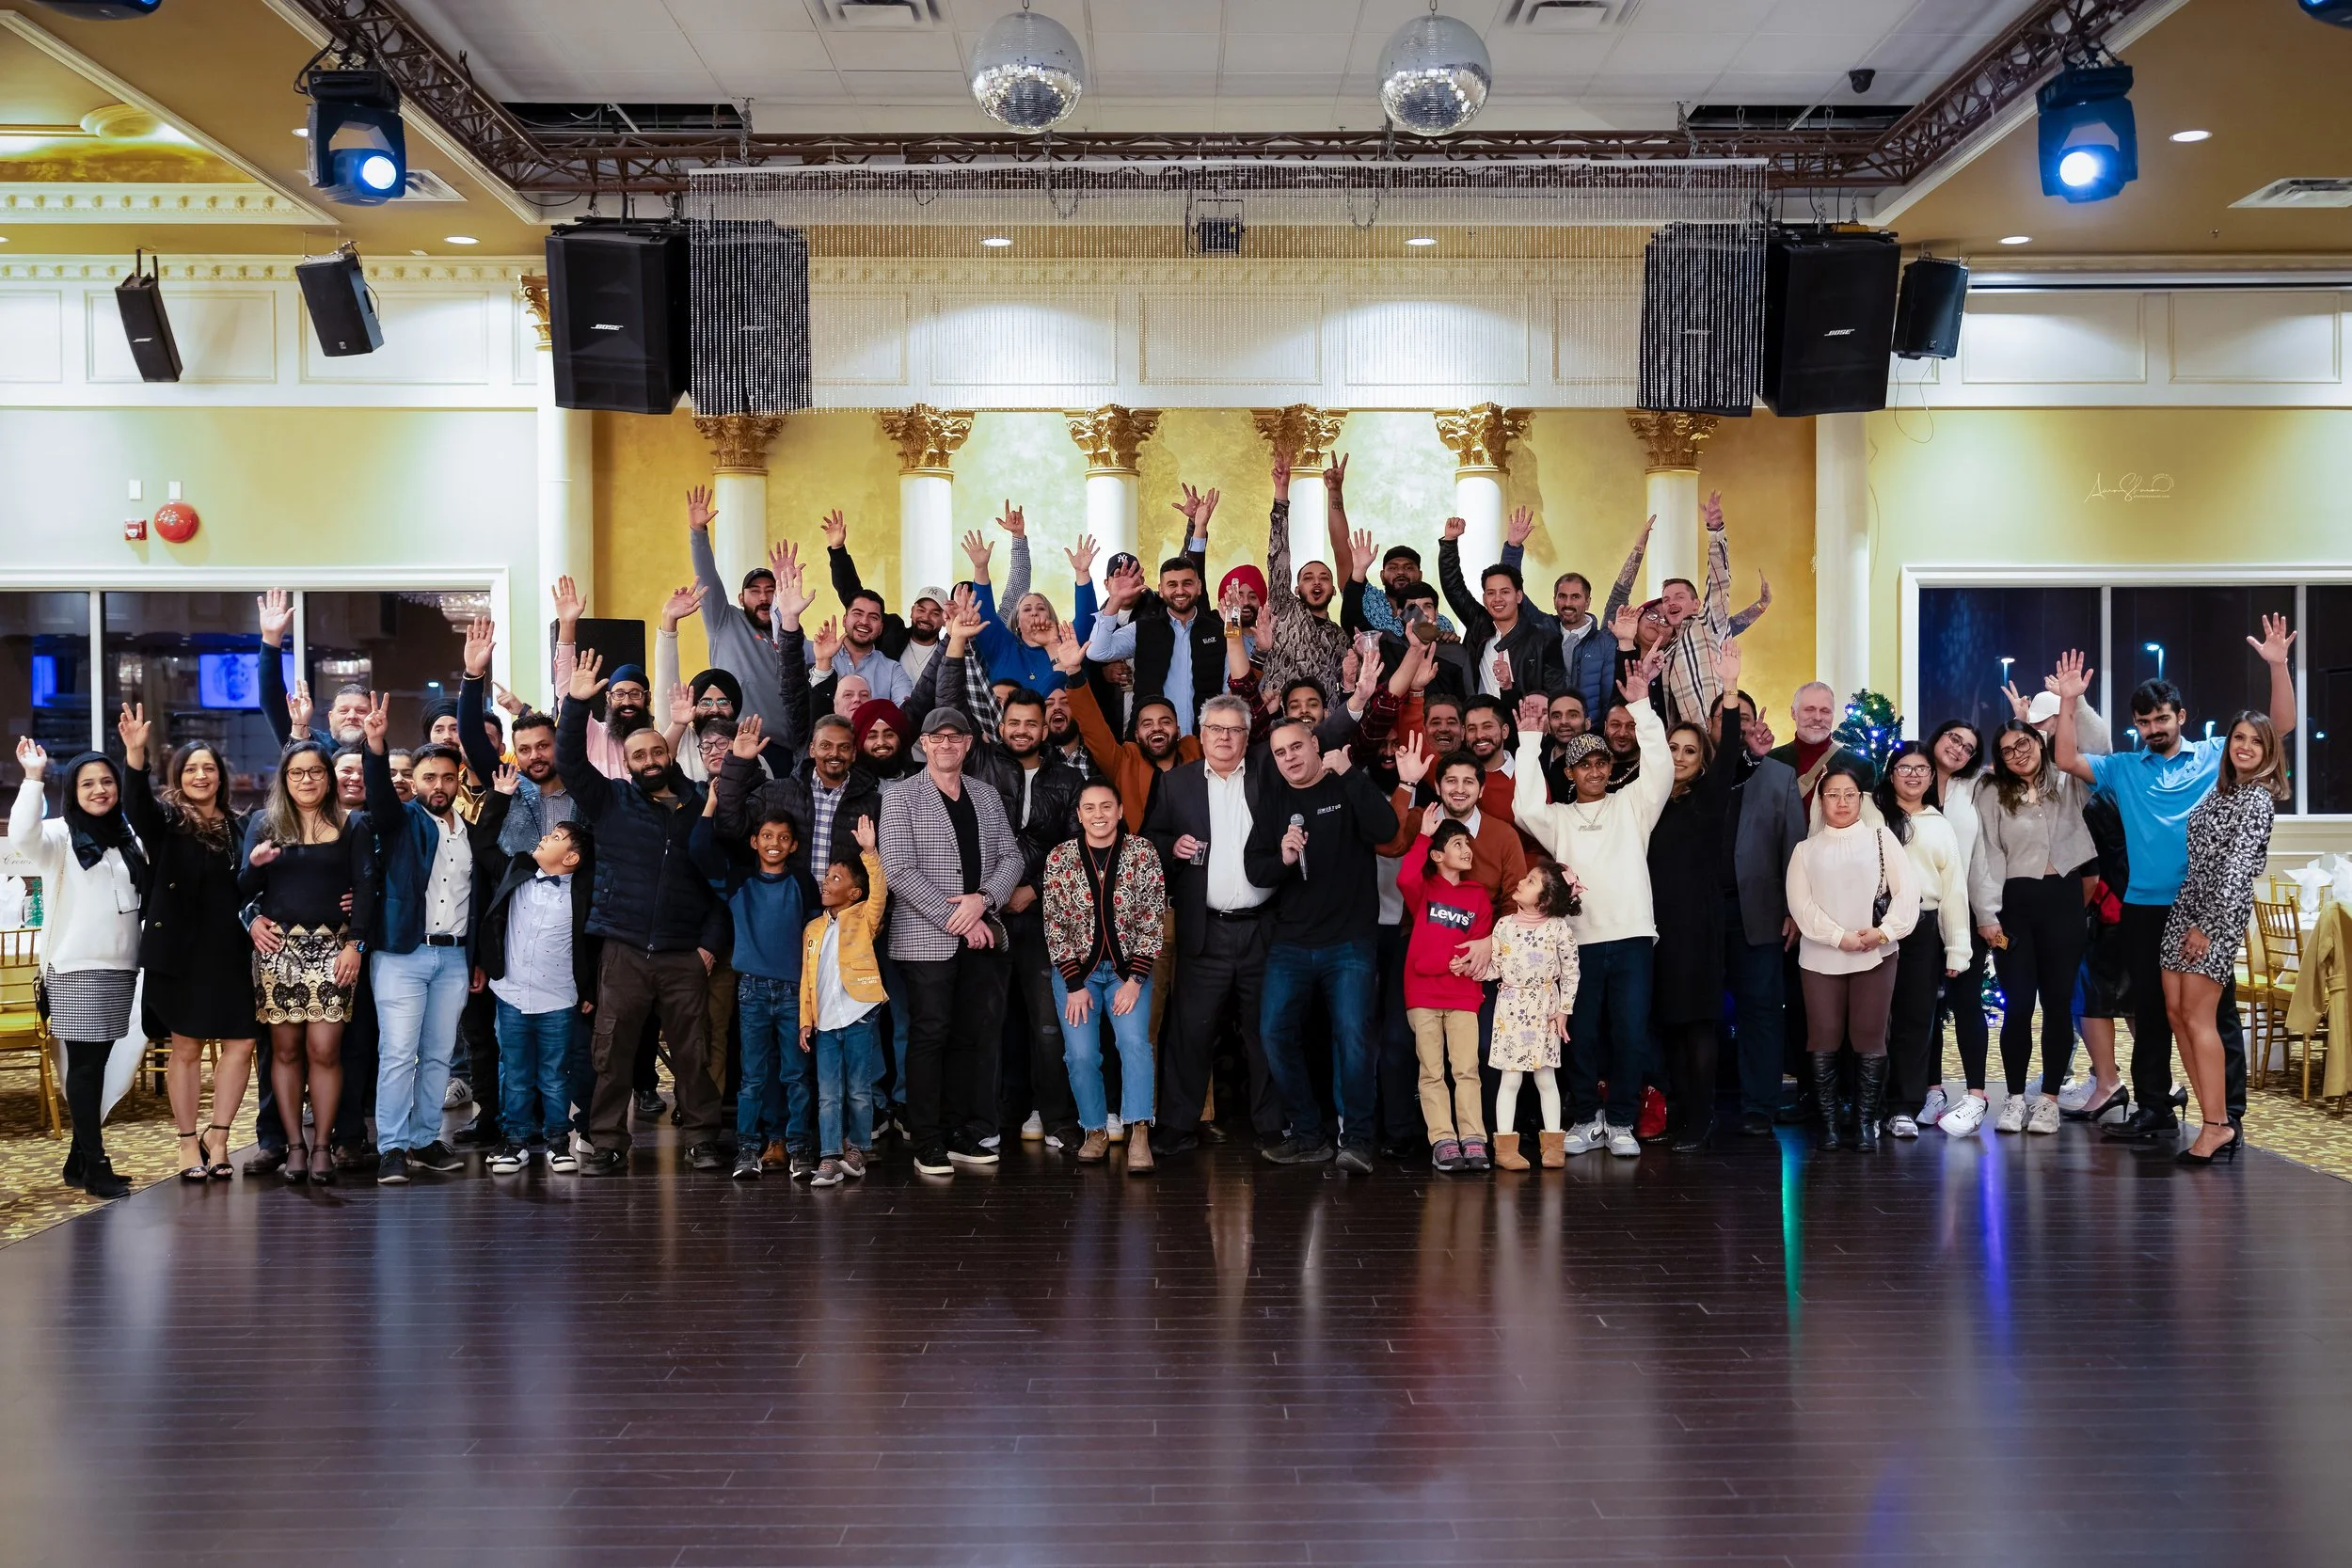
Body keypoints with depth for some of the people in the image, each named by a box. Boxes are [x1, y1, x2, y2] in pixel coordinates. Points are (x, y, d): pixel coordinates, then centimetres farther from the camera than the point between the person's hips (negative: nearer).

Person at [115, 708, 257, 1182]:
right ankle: (188, 1143, 15)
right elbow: (136, 804, -23)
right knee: (185, 1047, 5)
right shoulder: (166, 819, -2)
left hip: (229, 951, 3)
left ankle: (217, 1138, 13)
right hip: (180, 950, -3)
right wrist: (135, 753, -37)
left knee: (241, 1043, 0)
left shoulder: (238, 825, 8)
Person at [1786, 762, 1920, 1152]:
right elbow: (1801, 904, -1)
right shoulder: (1806, 849, 11)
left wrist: (1885, 931, -13)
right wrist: (1839, 937, -12)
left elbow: (1906, 891, 1)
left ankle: (1866, 1121, 6)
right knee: (1823, 1039, -1)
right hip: (1821, 957, 1)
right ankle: (1827, 1120, 6)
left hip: (1875, 955, -1)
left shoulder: (1880, 838, 9)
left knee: (1870, 1039, -1)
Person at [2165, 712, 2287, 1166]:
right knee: (2176, 1011, 3)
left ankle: (2218, 1125, -6)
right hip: (2186, 905, 8)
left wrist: (2208, 926, -18)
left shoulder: (2258, 798, -9)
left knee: (2197, 1016, -11)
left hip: (2220, 913, -8)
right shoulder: (2222, 789, 16)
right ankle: (2219, 1120, 8)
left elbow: (2238, 867, -15)